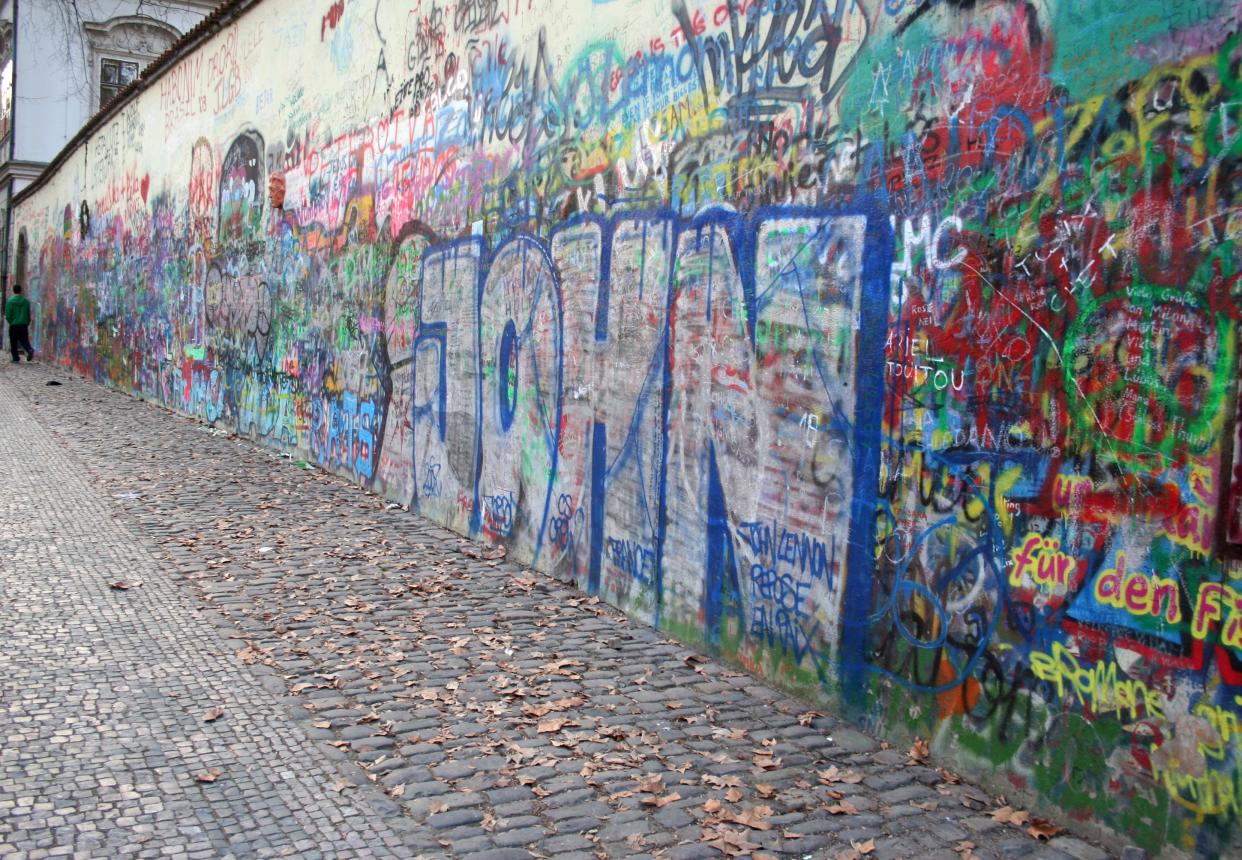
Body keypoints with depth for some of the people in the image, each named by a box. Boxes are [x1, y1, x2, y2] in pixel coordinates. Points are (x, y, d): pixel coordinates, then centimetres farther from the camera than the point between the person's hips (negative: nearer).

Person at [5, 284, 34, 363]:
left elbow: (8, 315, -7)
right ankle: (30, 350, -20)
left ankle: (16, 358, 8)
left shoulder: (10, 301, -7)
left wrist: (11, 322, 11)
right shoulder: (26, 301, 1)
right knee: (24, 341, 9)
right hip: (24, 325, 2)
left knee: (13, 343, 8)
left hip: (14, 325, -2)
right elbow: (29, 314, 3)